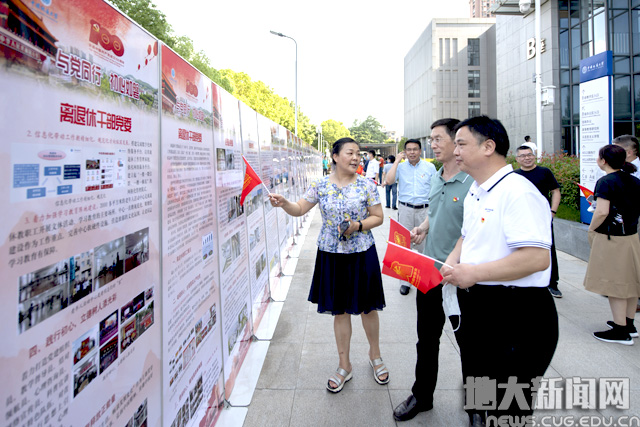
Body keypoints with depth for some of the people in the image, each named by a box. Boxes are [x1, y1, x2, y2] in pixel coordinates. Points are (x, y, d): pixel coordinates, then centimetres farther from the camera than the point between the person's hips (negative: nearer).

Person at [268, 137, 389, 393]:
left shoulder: (367, 186, -4)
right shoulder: (320, 186, -1)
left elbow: (378, 217, 0)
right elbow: (299, 209, 2)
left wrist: (359, 225, -17)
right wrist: (283, 203, -19)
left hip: (362, 254, -1)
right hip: (332, 255, 1)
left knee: (367, 307, 12)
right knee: (340, 311, 11)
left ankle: (375, 355, 39)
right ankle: (344, 366, 28)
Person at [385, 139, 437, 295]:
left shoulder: (430, 167, 5)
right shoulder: (400, 166, 4)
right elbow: (389, 181, -13)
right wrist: (397, 160, -7)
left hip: (425, 210, 0)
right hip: (405, 210, 0)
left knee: (424, 244, 5)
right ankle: (404, 281, 11)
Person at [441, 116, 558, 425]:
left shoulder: (518, 193, -20)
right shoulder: (475, 192, 12)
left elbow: (537, 258, -29)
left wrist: (475, 273, -24)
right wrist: (452, 264, 6)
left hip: (516, 318, -9)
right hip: (475, 307, 9)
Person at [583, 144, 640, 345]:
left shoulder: (606, 182, -16)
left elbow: (602, 211, -24)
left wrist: (592, 229, -10)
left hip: (611, 238, -8)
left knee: (614, 284, -1)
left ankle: (621, 332, 6)